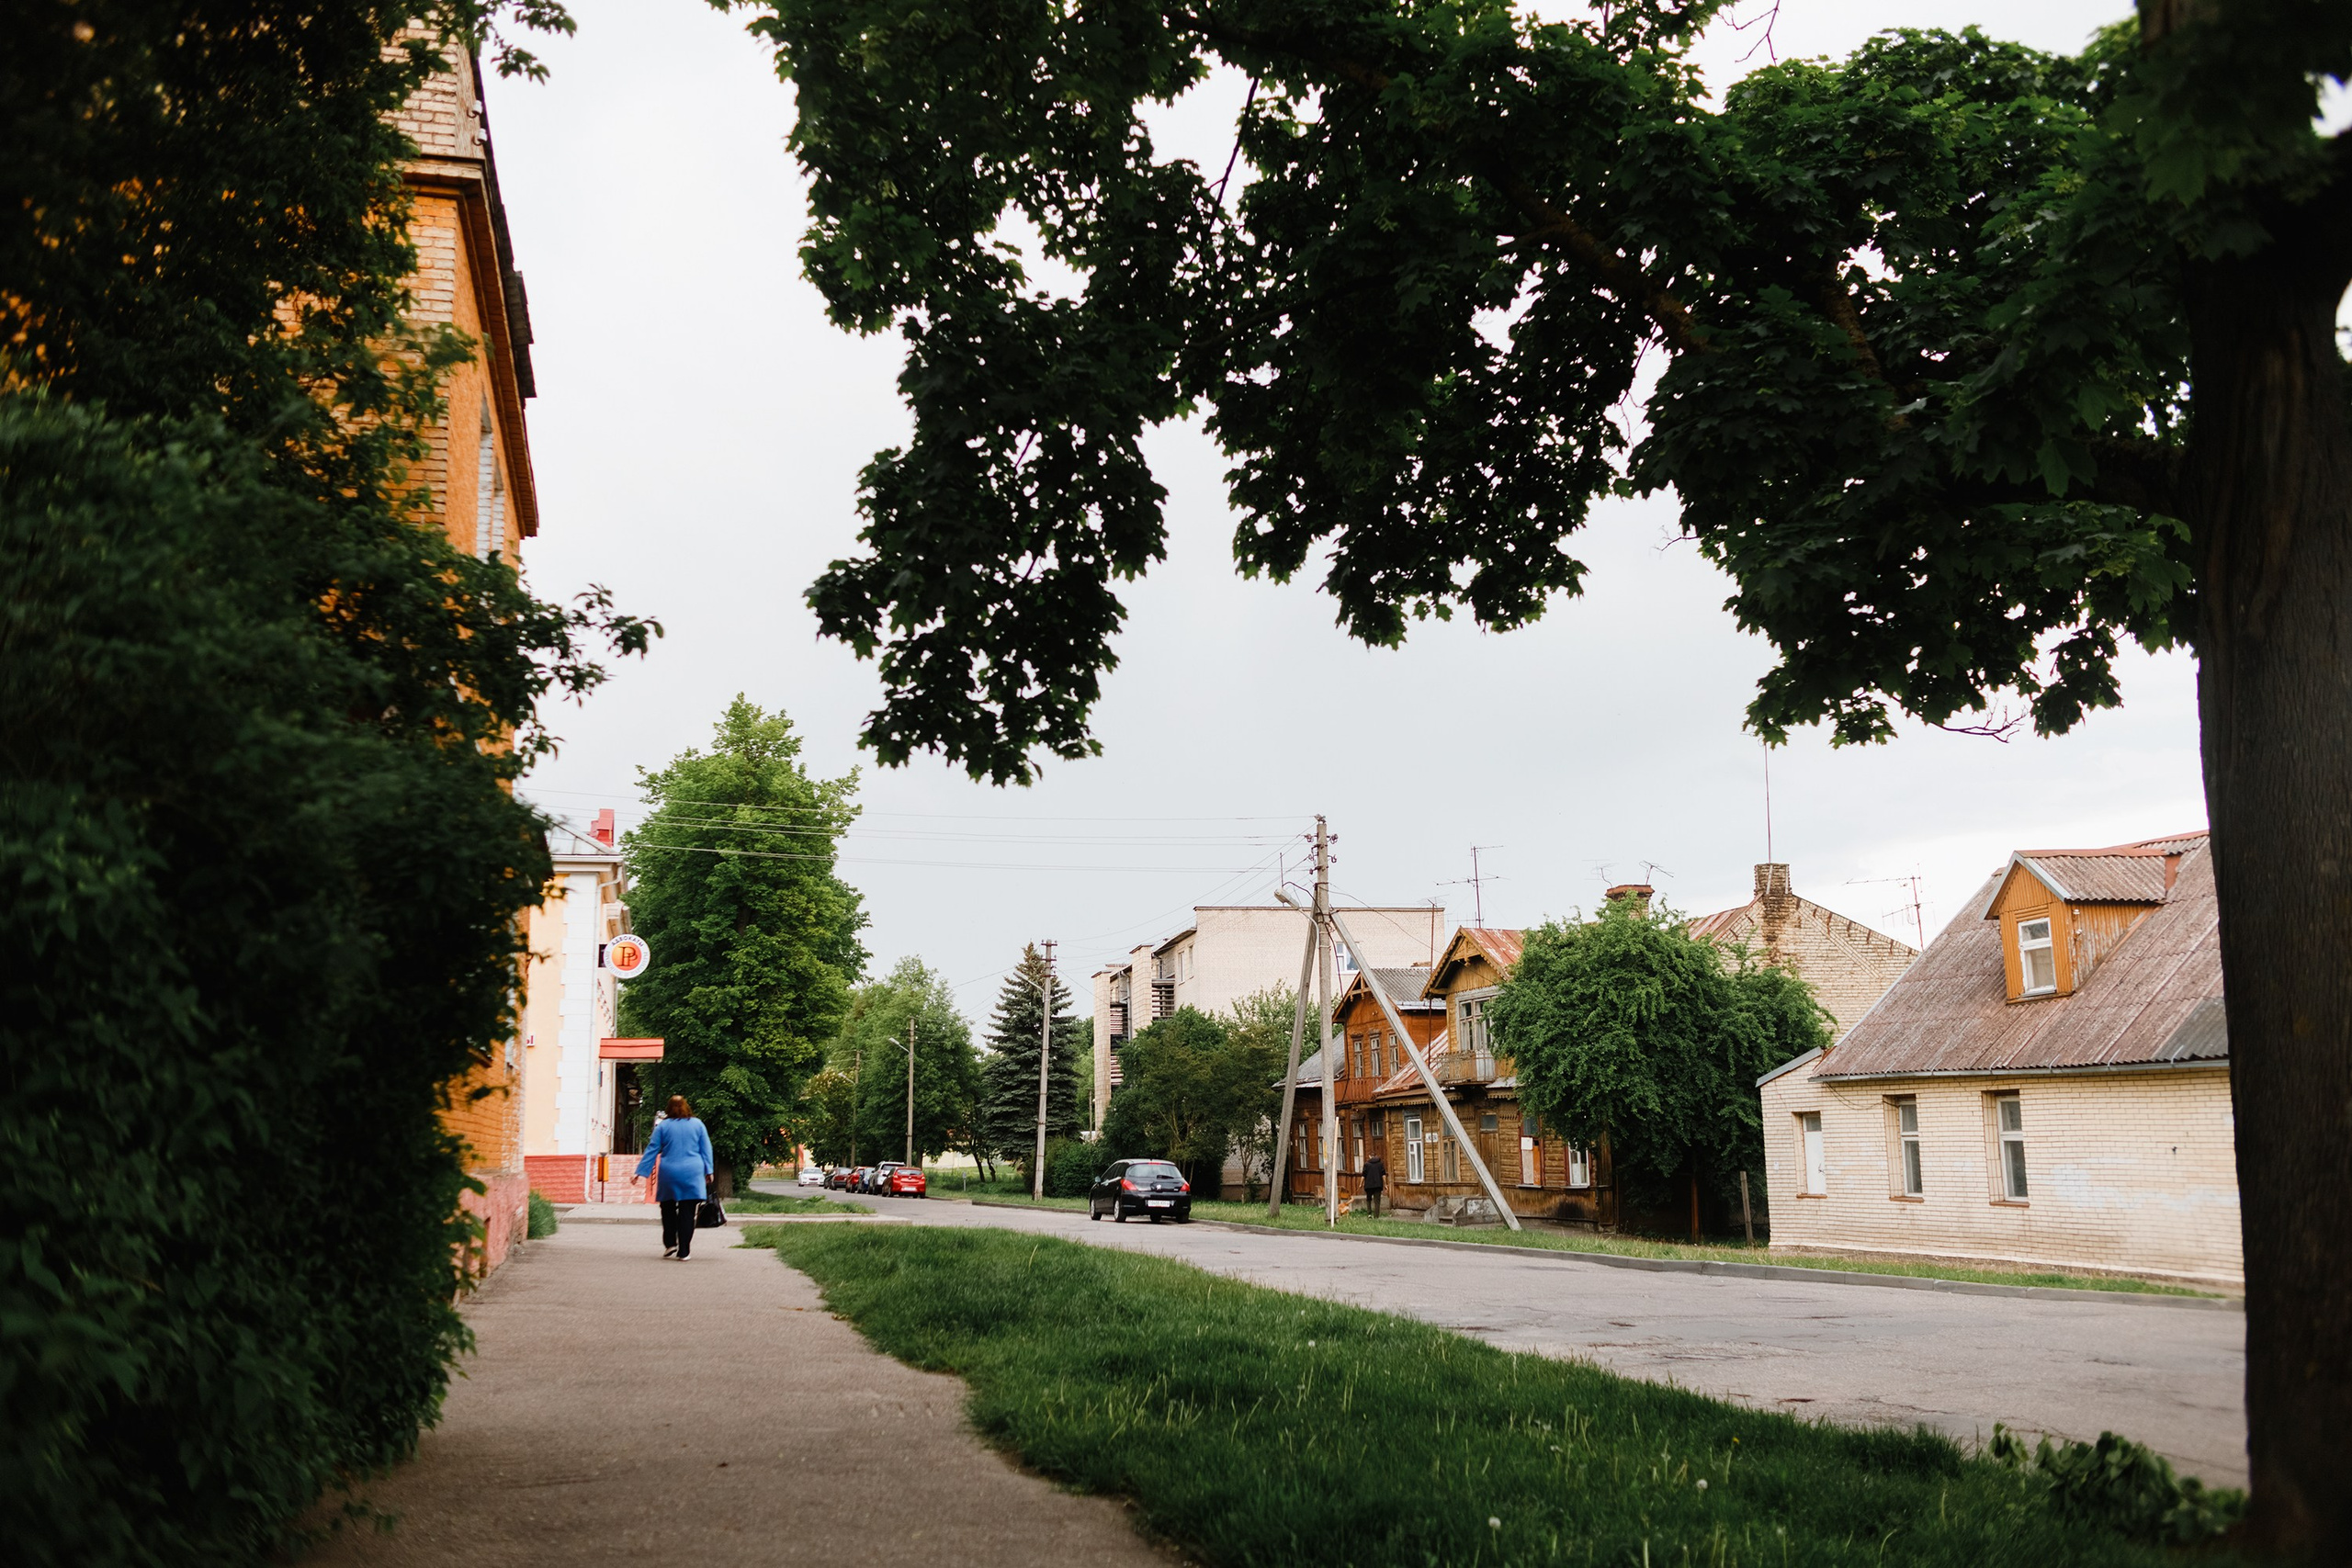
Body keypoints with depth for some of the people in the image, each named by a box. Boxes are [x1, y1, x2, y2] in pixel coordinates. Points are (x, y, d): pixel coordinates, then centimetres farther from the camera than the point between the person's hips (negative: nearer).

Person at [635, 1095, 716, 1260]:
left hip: (669, 1174, 0)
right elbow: (706, 1150, 7)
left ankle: (670, 1244, 10)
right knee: (687, 1213, 0)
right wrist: (709, 1171, 11)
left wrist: (642, 1172, 6)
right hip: (692, 1174, 0)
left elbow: (652, 1150, 3)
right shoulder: (698, 1124, 6)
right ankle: (684, 1252, -2)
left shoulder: (663, 1126, 3)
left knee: (668, 1209, 15)